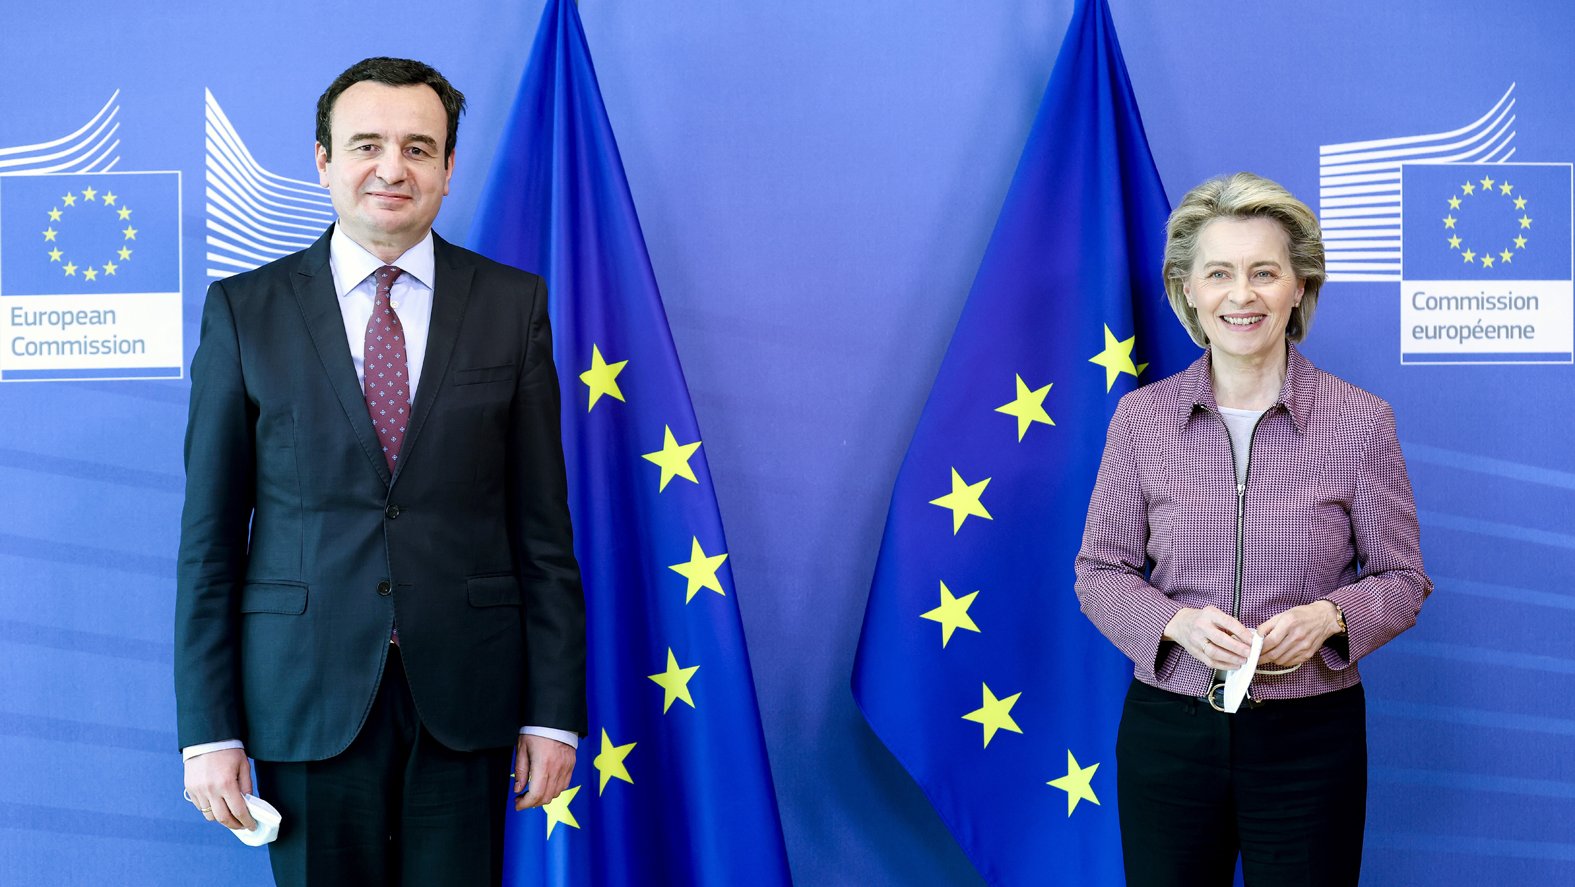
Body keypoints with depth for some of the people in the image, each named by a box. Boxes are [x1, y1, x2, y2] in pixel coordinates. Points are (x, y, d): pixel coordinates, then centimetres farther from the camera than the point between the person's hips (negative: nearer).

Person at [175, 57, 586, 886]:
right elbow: (209, 537, 1)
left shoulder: (511, 304, 4)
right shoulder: (244, 311, 2)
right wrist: (208, 730, -3)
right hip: (307, 695, 0)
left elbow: (542, 525, 3)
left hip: (463, 695, 1)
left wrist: (554, 710, -1)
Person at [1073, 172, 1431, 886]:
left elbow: (1401, 579, 3)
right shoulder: (1141, 417, 0)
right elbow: (1101, 570, 4)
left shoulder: (1360, 421, -3)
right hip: (1168, 731, 1)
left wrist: (1328, 616, -17)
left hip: (1309, 738, -1)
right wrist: (1177, 622, -15)